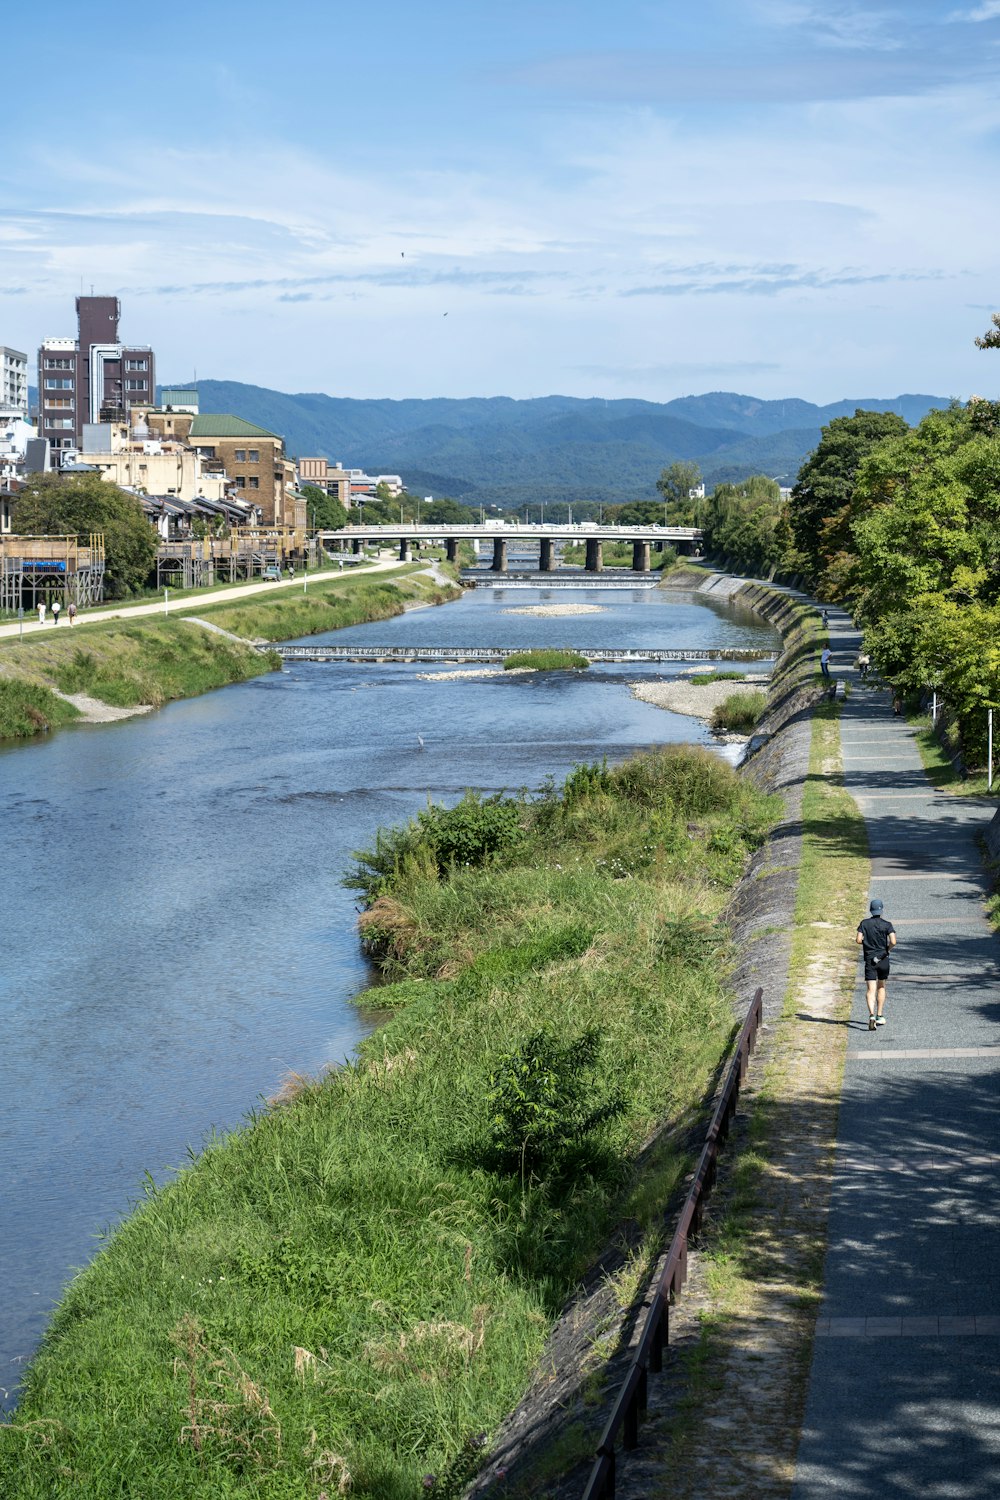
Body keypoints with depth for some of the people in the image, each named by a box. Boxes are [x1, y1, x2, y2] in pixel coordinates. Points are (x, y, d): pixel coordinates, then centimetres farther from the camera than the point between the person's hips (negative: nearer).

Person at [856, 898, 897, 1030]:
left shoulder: (864, 923, 0)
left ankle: (871, 1015, -30)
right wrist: (888, 949, 5)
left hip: (869, 960, -1)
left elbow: (858, 940, -9)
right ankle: (879, 1016, 25)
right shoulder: (887, 924, -4)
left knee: (870, 990, -7)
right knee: (881, 987, 21)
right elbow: (893, 942, -16)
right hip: (883, 959, 1)